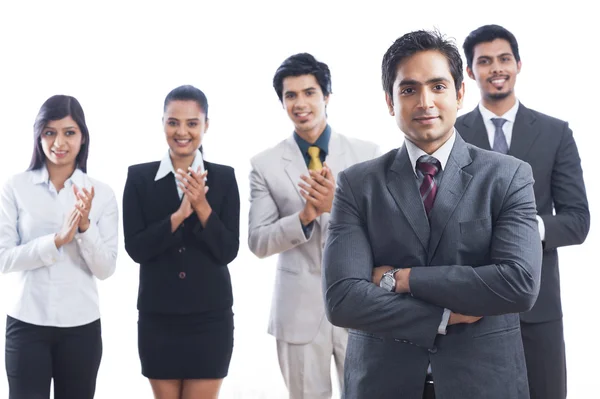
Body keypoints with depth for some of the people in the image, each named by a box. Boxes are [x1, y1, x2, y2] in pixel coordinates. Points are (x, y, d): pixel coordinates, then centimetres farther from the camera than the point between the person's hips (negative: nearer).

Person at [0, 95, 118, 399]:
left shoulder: (102, 193, 0)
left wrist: (85, 227, -20)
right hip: (26, 324, -1)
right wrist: (56, 240, -20)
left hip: (82, 326, 1)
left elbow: (106, 269, -4)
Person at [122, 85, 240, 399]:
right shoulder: (140, 177, 0)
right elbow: (135, 247, -7)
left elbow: (228, 251, -5)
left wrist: (202, 206, -19)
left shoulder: (224, 177, -1)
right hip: (158, 316, 1)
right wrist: (179, 214, -19)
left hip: (210, 316, -1)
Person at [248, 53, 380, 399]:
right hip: (299, 310, 1)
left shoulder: (367, 154, -1)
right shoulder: (265, 165, 0)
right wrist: (304, 216, -19)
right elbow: (258, 242, -2)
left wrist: (338, 205, -21)